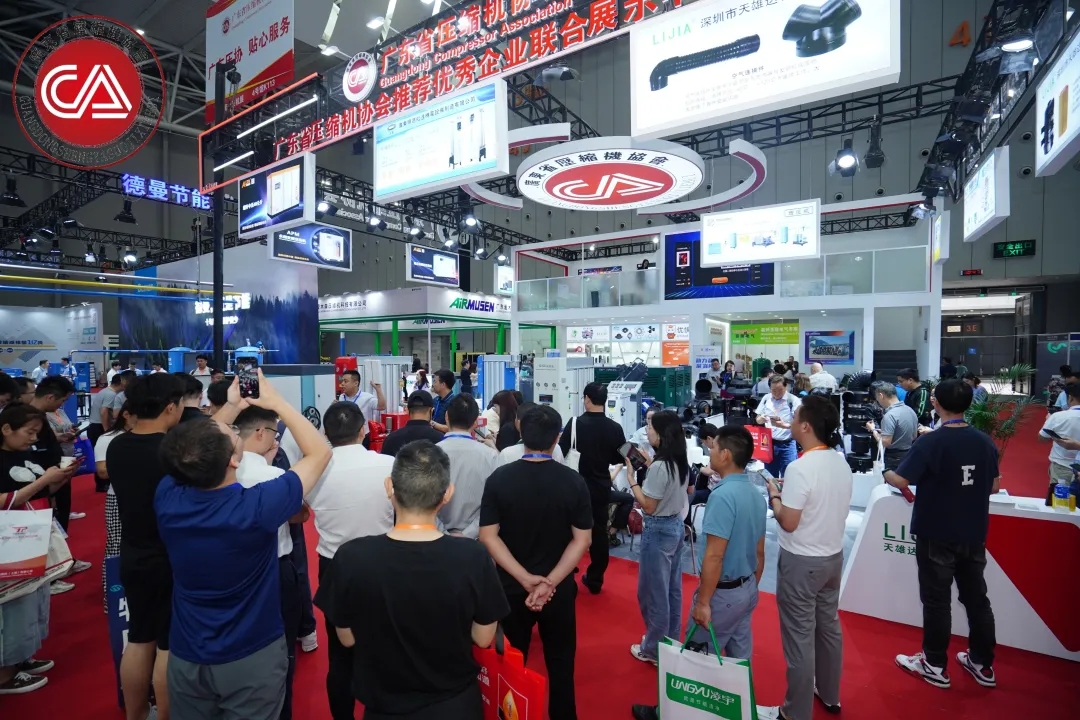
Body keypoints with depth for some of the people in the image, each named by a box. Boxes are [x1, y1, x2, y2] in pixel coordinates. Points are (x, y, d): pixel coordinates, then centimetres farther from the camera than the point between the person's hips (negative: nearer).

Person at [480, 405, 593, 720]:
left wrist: (525, 578, -14)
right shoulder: (574, 481, -12)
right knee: (560, 662, 21)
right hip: (559, 588, 0)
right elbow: (582, 540, -12)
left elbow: (488, 535, -13)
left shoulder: (499, 478, -12)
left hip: (511, 587, 0)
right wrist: (550, 582, -12)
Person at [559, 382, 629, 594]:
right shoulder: (615, 428, -8)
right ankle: (595, 580, 22)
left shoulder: (575, 423, -15)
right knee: (599, 532, 13)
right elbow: (620, 458, 2)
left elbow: (560, 453, -12)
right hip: (602, 487, 2)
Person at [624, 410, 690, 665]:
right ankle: (671, 641, 36)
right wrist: (647, 467, 8)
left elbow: (649, 507, -21)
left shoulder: (659, 466, -25)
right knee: (672, 588, 21)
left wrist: (632, 478, -16)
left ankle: (654, 649, 23)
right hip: (676, 526, 9)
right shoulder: (681, 462, 1)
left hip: (658, 530, -9)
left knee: (654, 591, 8)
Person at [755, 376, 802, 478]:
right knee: (770, 477, 14)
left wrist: (784, 425, -31)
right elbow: (757, 420, 9)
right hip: (769, 443, 4)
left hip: (787, 445, -4)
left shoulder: (793, 400, -11)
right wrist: (761, 419, -14)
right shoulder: (766, 398, 1)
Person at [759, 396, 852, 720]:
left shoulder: (800, 468, -26)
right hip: (833, 556, 8)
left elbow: (788, 522, -22)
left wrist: (774, 495, -7)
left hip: (801, 562, -8)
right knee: (829, 625, 22)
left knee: (799, 636, 5)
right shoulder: (841, 463, -1)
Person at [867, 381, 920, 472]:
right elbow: (914, 436, 18)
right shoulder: (910, 410, 5)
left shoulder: (890, 415, -23)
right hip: (910, 455, 9)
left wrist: (873, 430, -9)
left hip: (895, 458, -9)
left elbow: (885, 443, -24)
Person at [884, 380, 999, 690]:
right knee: (976, 598, 18)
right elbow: (993, 486, 10)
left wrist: (887, 474, -1)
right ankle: (983, 664, 31)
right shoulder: (985, 442, -2)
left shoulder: (931, 442, -20)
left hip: (937, 535, -5)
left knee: (937, 601, 7)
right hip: (974, 534, 5)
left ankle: (935, 665, 20)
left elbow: (902, 481, -22)